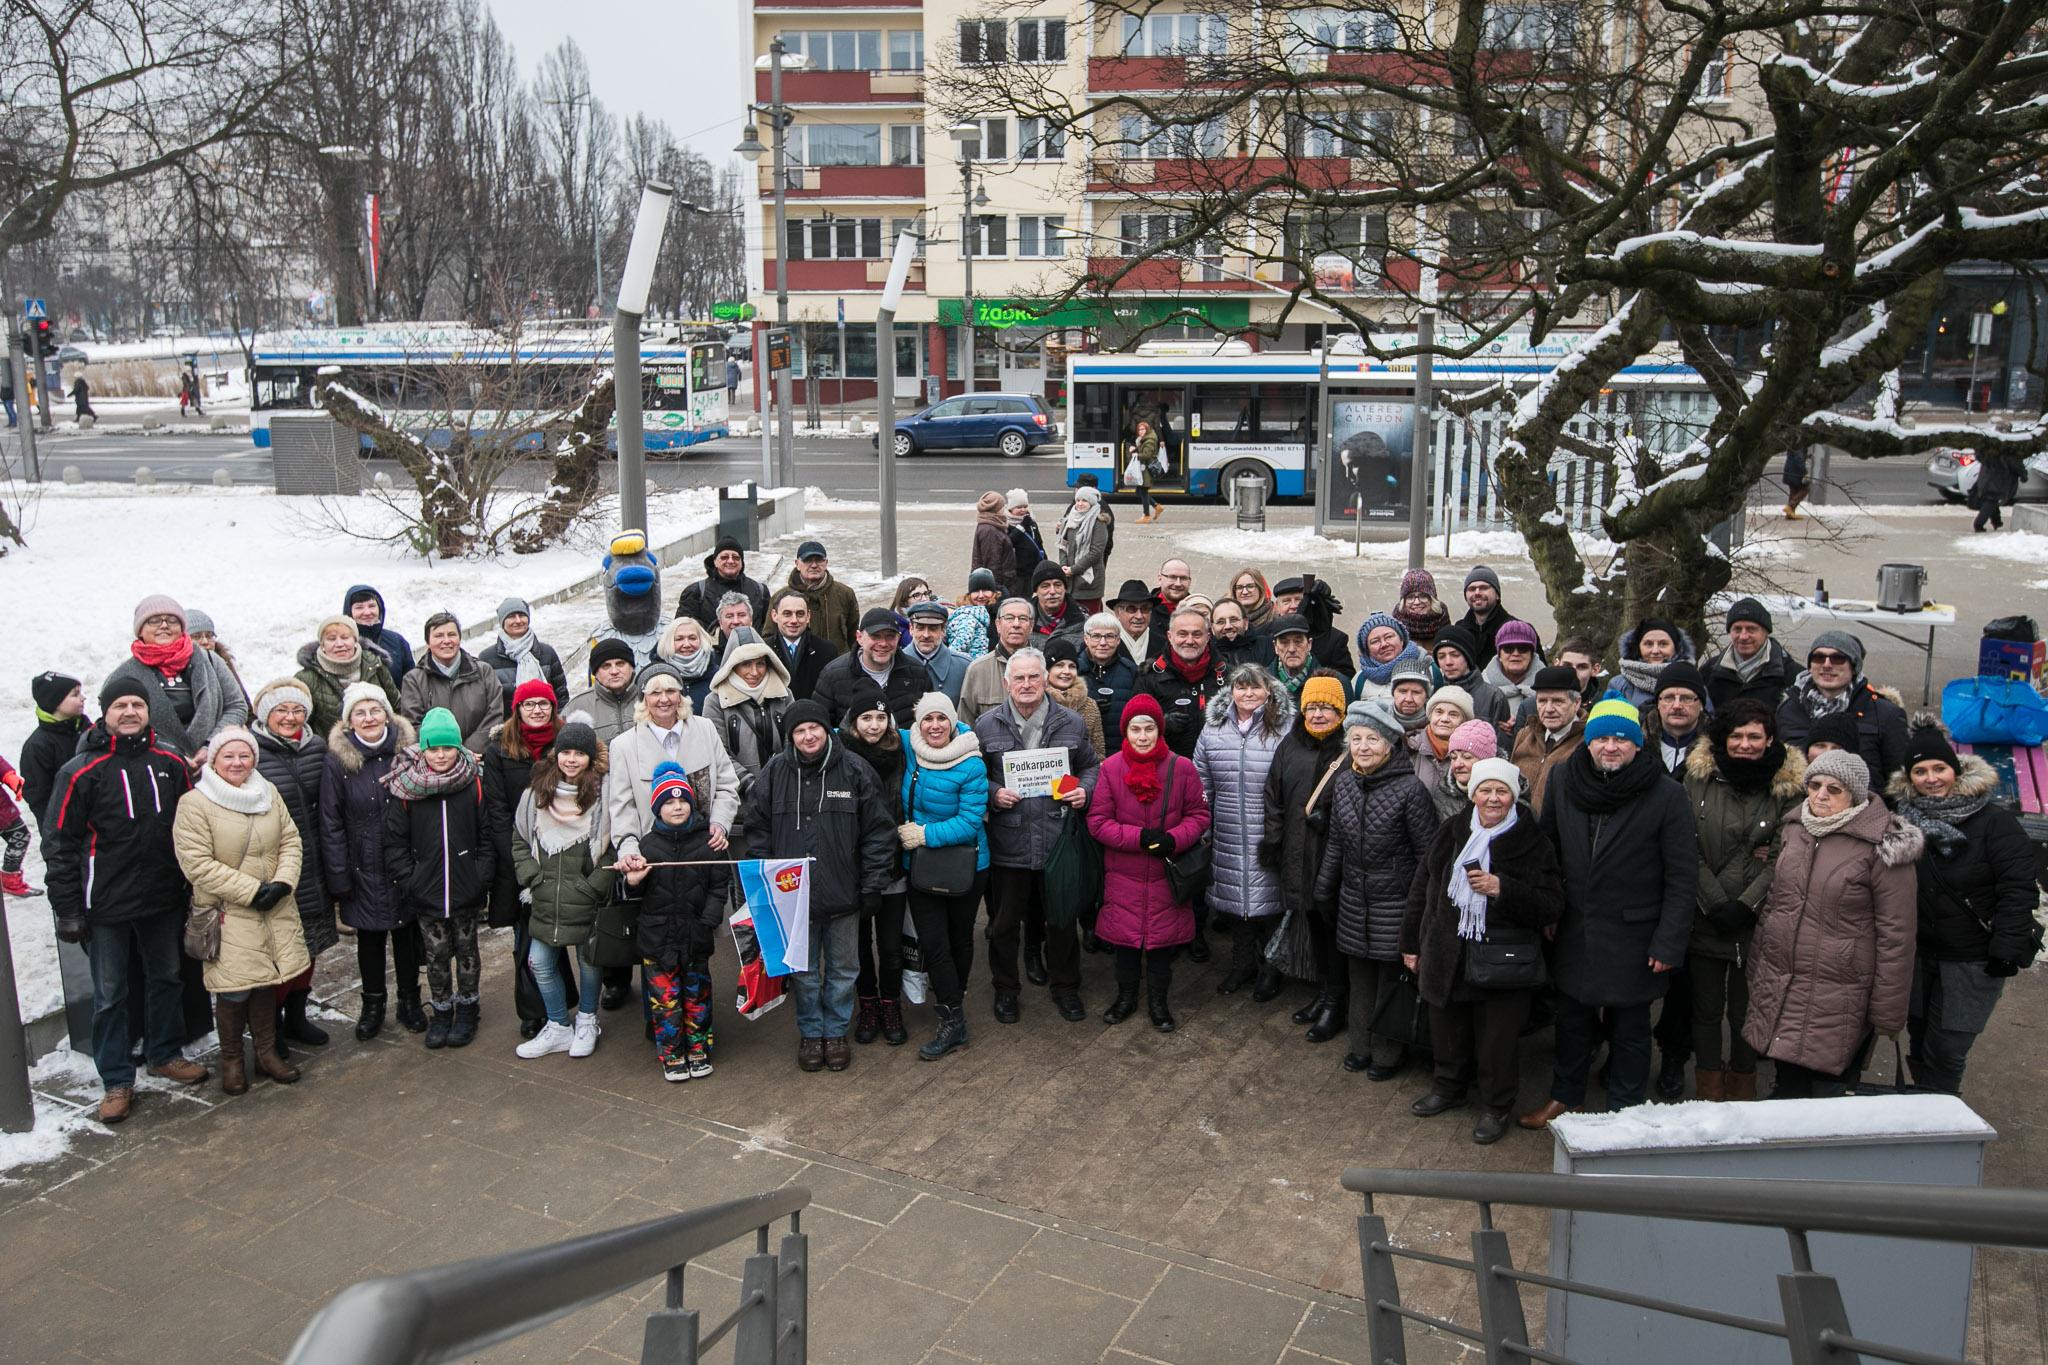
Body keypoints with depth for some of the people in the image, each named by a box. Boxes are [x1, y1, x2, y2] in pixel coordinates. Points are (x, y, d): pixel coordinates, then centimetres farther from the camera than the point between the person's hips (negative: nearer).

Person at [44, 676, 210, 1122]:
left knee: (167, 978, 16)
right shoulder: (81, 772, -11)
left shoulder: (170, 762, 0)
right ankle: (117, 1081, 16)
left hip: (164, 899, 4)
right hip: (107, 905, -4)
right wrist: (67, 909, -9)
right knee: (109, 994, 6)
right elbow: (59, 843, -7)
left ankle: (165, 1054, 34)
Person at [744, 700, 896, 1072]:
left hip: (843, 895, -1)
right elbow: (758, 829, 5)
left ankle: (836, 1032, 30)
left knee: (843, 968, 13)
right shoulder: (775, 773, -2)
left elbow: (878, 830, -3)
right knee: (803, 970, 13)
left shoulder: (854, 770, -5)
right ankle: (810, 1033, 30)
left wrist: (873, 884, -6)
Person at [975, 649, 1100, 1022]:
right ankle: (1005, 988, 30)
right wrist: (993, 794, -13)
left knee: (1062, 918, 13)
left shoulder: (1071, 723, 2)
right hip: (1008, 842, -1)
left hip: (1058, 840, 1)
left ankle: (1065, 987, 32)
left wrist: (1084, 790, -5)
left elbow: (1090, 765, 14)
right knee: (1005, 921, 11)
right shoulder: (986, 725, -2)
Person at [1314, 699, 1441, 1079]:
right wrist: (1323, 889, 14)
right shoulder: (1344, 782, 1)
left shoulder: (1410, 788, -17)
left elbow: (1427, 852, -12)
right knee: (1359, 973, 16)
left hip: (1395, 901, -5)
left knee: (1391, 976, 5)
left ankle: (1388, 1054, 22)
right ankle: (1362, 1046, 32)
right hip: (1354, 899, 5)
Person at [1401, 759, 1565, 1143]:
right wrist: (1411, 943, 13)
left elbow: (1551, 907, -11)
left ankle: (1496, 1106, 27)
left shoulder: (1533, 843, -8)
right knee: (1448, 1035, 19)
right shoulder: (1450, 833, 4)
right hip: (1446, 959, 4)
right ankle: (1449, 1087, 43)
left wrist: (1502, 889, -24)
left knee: (1496, 1043, 6)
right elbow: (1421, 889, 12)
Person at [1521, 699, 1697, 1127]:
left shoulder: (1666, 795, -13)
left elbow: (1682, 878, -10)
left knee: (1630, 1030, 13)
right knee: (1573, 1020, 19)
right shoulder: (1562, 779, -3)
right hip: (1575, 930, 3)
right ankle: (1564, 1097, 36)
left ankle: (1624, 1111, 28)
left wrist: (1668, 944, -13)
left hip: (1633, 939, -3)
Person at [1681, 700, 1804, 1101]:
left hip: (1757, 921, -1)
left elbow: (1783, 857, -6)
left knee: (1745, 1011, 6)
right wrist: (1715, 903, -10)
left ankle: (1742, 1093, 22)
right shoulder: (1699, 777, 0)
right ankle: (1708, 1093, 22)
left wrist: (1745, 905, -13)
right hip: (1704, 918, 1)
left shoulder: (1788, 785, -3)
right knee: (1706, 1008, 9)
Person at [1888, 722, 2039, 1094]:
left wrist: (2008, 947, -19)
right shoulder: (1903, 818, 2)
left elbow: (2018, 888, -16)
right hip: (1918, 952, 5)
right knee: (1920, 1040, 14)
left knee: (1946, 1052, -5)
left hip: (1973, 960, -5)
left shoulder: (1993, 821, -13)